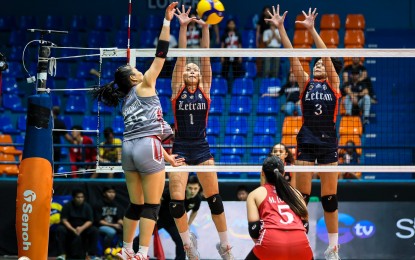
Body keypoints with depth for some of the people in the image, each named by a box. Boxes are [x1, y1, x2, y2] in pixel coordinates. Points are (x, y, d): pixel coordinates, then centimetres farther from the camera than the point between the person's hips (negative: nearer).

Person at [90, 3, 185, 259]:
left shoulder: (127, 102, 22)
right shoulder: (144, 86, 4)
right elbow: (161, 54, -1)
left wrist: (166, 156, 26)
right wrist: (167, 21, 1)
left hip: (129, 147, 7)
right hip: (147, 148, -7)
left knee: (135, 205, 15)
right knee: (151, 206, -4)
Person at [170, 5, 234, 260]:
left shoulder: (205, 89, 5)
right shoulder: (178, 89, 3)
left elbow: (205, 56, -2)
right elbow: (181, 56, -4)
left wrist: (206, 27, -10)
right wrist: (183, 27, -10)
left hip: (202, 147, 1)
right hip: (180, 148, -1)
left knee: (214, 198, -2)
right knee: (176, 200, -8)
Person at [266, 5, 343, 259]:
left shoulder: (334, 83, 4)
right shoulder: (306, 82, 8)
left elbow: (326, 55, -8)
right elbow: (292, 54, 0)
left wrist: (312, 29, -17)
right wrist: (280, 28, -9)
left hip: (329, 141, -1)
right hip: (307, 140, 1)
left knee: (330, 195, 4)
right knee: (301, 195, 1)